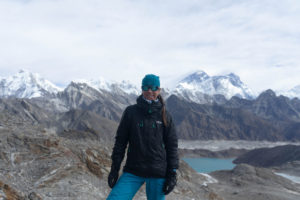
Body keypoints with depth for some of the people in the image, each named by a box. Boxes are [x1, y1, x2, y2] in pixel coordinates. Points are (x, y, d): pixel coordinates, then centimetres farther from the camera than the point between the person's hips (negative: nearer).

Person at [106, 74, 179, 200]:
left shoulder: (164, 116, 2)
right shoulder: (131, 112, 1)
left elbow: (172, 145, 5)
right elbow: (120, 141, 4)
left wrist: (172, 174, 0)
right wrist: (114, 169, 2)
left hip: (158, 173, 0)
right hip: (133, 172, 0)